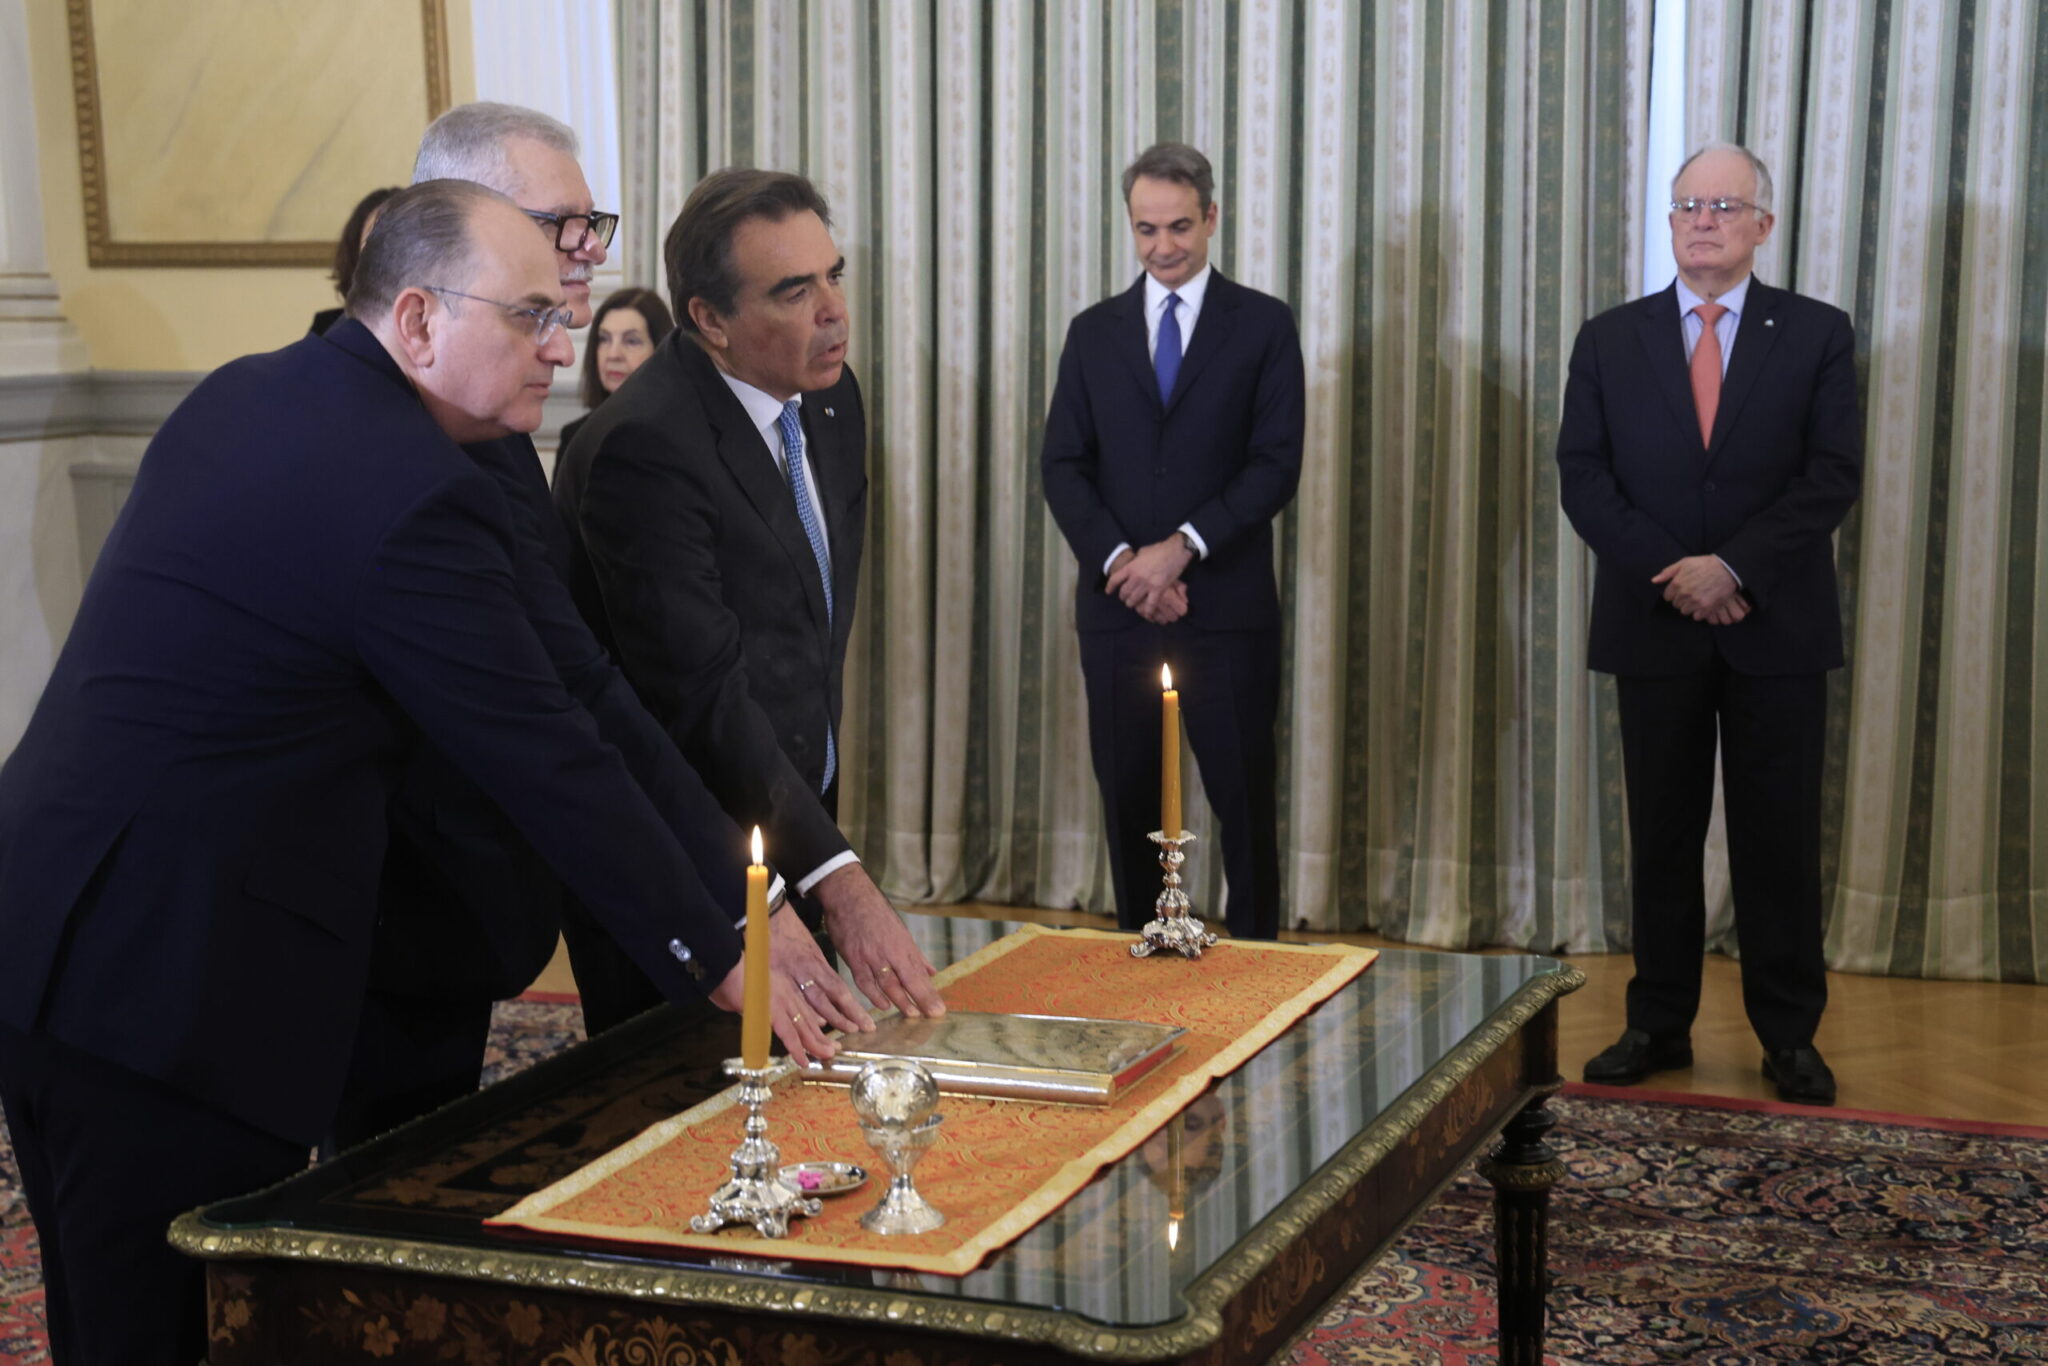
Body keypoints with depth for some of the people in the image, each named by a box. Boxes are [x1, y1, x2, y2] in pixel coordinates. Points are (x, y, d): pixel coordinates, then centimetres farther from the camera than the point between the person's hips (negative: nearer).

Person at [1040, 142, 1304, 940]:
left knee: (1244, 798, 2)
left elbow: (1276, 465, -5)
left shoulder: (1264, 326, 2)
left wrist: (1181, 548, -15)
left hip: (1228, 607, -2)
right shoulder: (1094, 332, 11)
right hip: (1117, 606, 3)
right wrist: (1121, 561, -10)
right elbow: (1063, 465, 5)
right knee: (1128, 800, 7)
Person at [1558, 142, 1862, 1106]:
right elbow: (1582, 478, 1)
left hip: (1776, 627, -1)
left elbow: (1833, 476, -5)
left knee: (1779, 840, 4)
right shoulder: (1610, 340, 7)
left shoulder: (1817, 335, 2)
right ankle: (1659, 1026, 16)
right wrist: (1668, 575, -11)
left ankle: (1789, 1035, 13)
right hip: (1653, 627, 1)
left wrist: (1733, 569, -15)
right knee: (1662, 838, 7)